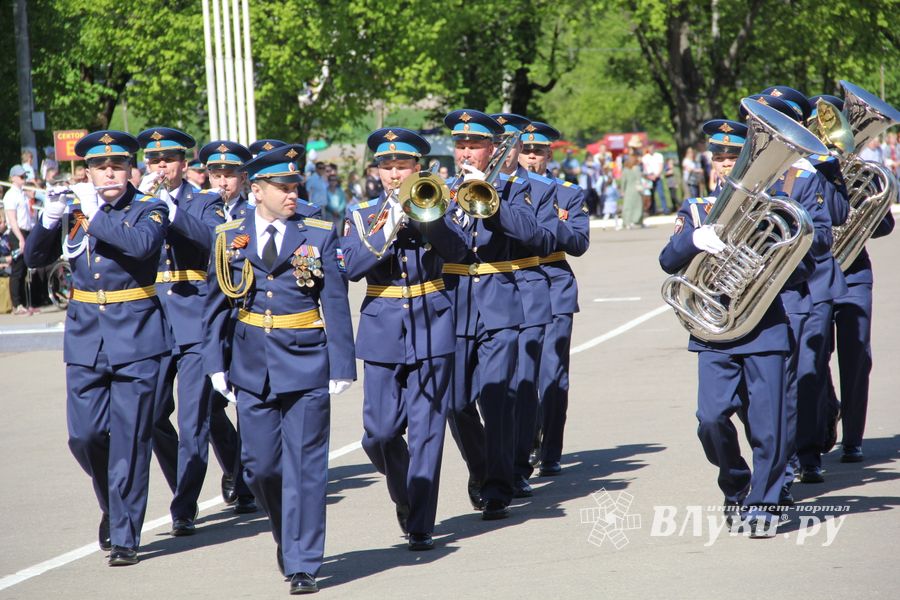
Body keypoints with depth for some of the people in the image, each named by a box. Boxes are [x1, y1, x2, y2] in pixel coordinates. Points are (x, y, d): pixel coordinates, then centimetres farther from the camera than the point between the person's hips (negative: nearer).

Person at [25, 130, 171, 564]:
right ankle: (112, 504, 27)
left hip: (135, 338, -3)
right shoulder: (74, 210, 9)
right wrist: (49, 219, -11)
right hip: (85, 338, 3)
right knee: (84, 435, 0)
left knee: (129, 439, -4)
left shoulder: (149, 210, -1)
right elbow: (34, 258, 6)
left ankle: (125, 536, 4)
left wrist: (96, 213, -20)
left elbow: (144, 244, -22)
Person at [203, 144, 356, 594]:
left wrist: (341, 366, -6)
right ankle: (286, 534, 32)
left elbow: (336, 304, -1)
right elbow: (216, 305, 9)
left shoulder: (320, 236, 1)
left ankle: (302, 565, 3)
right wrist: (215, 362, 3)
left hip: (307, 368, -2)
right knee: (260, 465, 5)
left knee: (304, 467, -2)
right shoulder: (229, 237, 6)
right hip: (252, 369, 2)